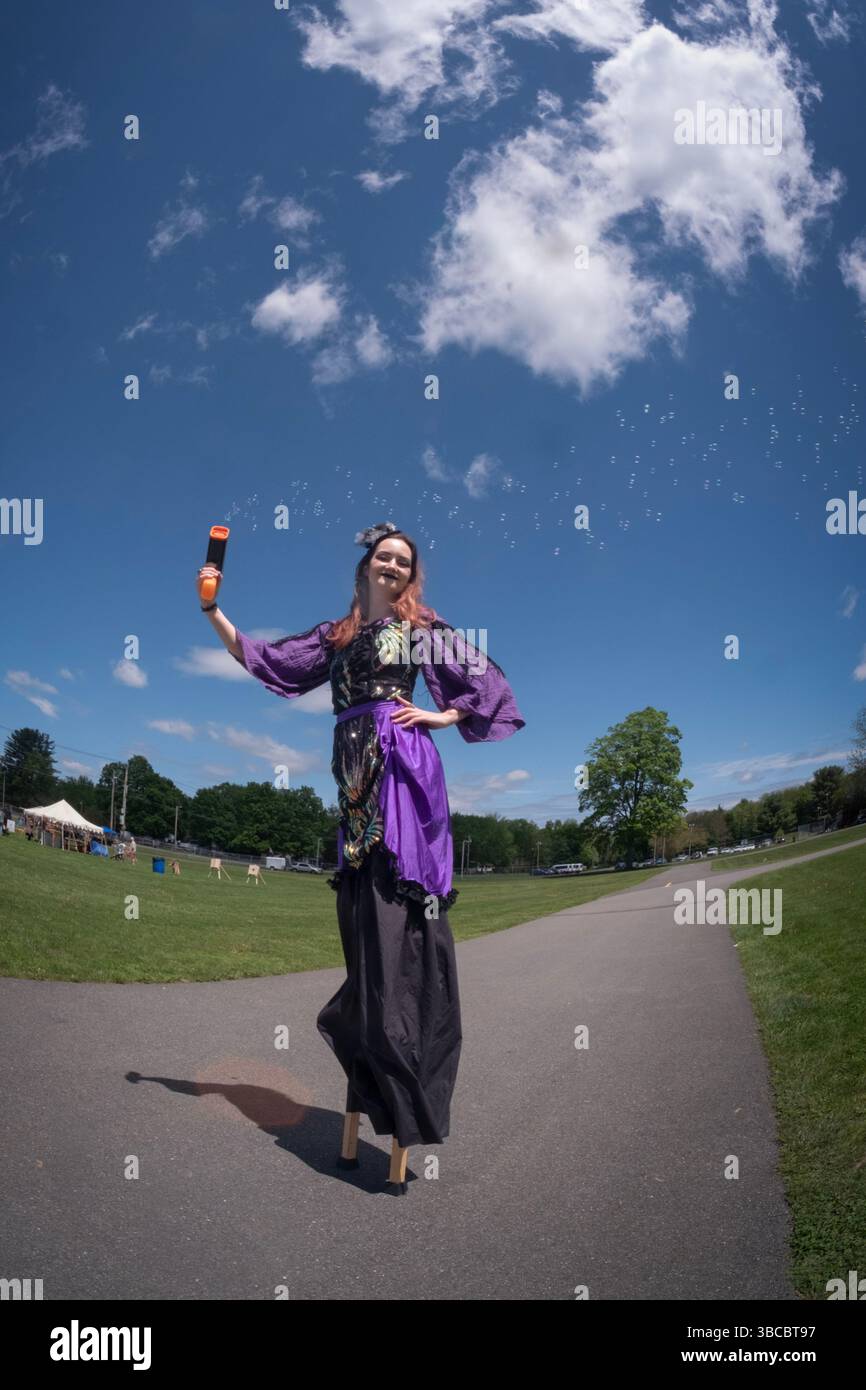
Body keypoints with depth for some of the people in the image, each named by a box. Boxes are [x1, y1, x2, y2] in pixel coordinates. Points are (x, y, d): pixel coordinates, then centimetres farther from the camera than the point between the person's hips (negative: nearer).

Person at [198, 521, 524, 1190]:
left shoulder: (425, 627, 9)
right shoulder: (336, 635, 20)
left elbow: (487, 682, 7)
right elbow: (261, 658, 21)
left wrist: (436, 717, -4)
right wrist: (213, 609, 15)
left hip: (405, 771, -5)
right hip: (357, 780, 5)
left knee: (400, 919, -9)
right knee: (363, 922, 5)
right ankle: (368, 1101, 14)